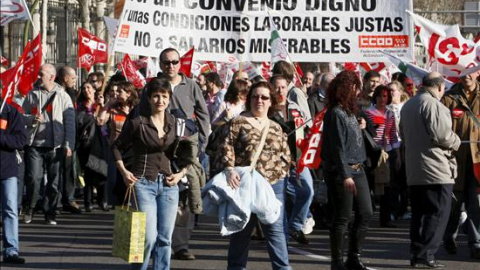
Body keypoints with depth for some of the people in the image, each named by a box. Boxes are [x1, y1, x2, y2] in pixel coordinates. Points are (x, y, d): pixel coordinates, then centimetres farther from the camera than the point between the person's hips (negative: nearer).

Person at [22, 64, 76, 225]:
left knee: (54, 181, 3)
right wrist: (33, 119, -10)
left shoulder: (63, 97, 3)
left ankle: (50, 213, 13)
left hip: (55, 146, -1)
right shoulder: (32, 95, 8)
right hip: (35, 144, 1)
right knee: (33, 178, -7)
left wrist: (68, 145, -5)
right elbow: (22, 116, 12)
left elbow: (69, 123, 2)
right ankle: (29, 209, 11)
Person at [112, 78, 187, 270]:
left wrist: (181, 173, 0)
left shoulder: (175, 124, 6)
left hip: (168, 184, 4)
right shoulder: (137, 123, -4)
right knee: (149, 237, -11)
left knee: (165, 238, 5)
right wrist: (124, 172, -4)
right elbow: (117, 147, 6)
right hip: (143, 184, -4)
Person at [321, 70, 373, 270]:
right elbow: (338, 147, -19)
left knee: (365, 213, 10)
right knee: (342, 218, -2)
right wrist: (345, 176, -22)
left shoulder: (349, 111, 13)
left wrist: (359, 128, 10)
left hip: (357, 169, 9)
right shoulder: (335, 113, -15)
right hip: (341, 172, -9)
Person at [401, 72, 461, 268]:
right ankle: (426, 254, -7)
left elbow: (404, 135, 25)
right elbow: (441, 134, -19)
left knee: (419, 213, 12)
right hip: (436, 170, -9)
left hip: (414, 170, 9)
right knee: (438, 213, -3)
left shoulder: (408, 106, 15)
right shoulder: (433, 104, -14)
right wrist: (456, 142, -1)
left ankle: (415, 254, 13)